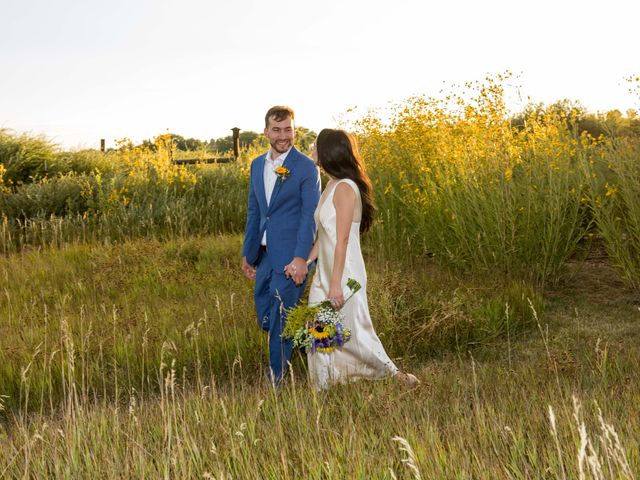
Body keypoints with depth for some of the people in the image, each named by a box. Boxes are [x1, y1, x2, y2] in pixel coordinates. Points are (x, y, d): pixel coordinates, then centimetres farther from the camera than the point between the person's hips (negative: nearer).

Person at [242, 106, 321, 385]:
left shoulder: (306, 167, -9)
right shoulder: (257, 165, 12)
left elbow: (310, 215, -13)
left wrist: (301, 258, -20)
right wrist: (247, 254, 18)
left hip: (290, 257, -7)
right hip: (264, 255, 7)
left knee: (280, 320, -4)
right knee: (265, 317, 12)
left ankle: (276, 380, 8)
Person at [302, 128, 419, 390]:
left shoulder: (344, 188, -17)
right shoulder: (331, 186, 10)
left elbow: (342, 240, -20)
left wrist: (336, 284, -21)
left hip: (344, 274, -9)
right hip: (325, 271, 9)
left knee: (354, 332, 1)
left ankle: (395, 373, 18)